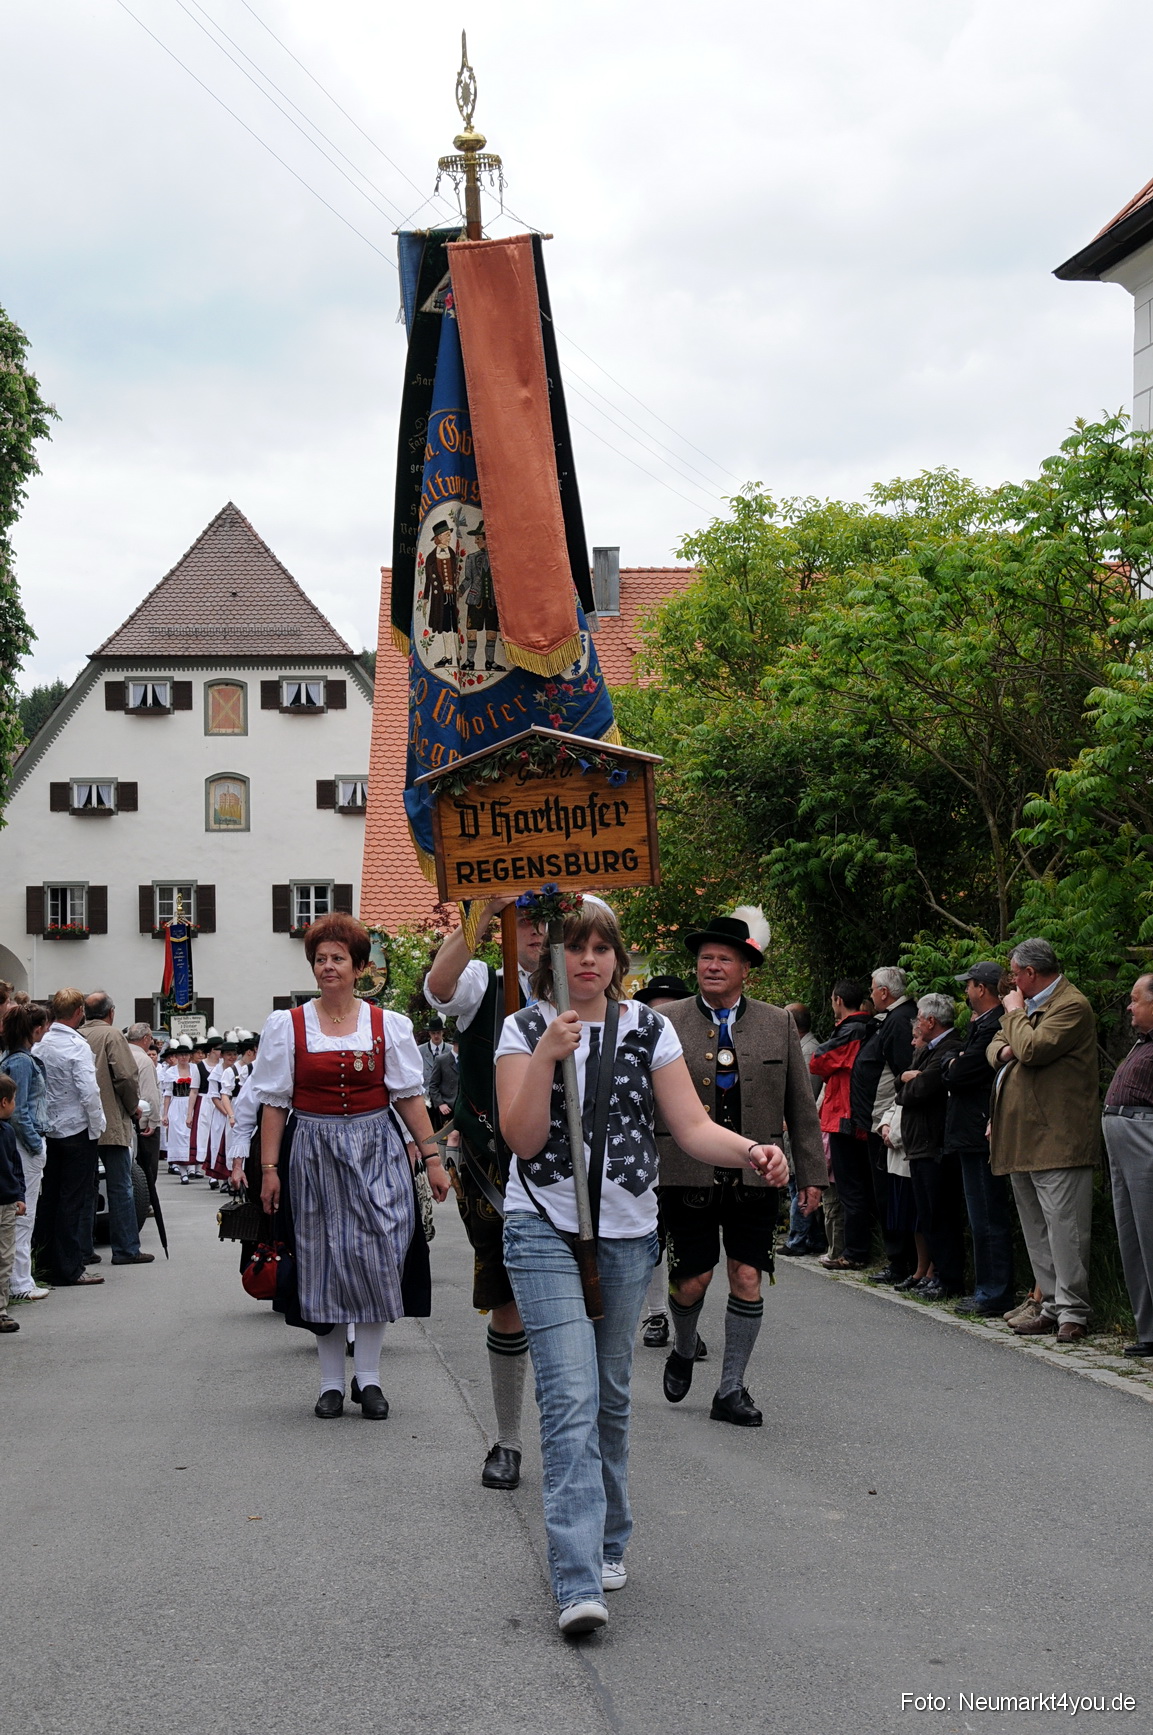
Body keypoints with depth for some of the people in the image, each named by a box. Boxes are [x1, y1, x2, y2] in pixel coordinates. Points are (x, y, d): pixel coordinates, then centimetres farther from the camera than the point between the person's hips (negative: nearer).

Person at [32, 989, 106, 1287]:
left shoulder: (40, 1045, 3)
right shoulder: (78, 1046, -16)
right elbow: (88, 1092, -21)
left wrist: (41, 1122, 15)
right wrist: (96, 1126, -9)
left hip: (48, 1129, 6)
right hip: (77, 1129, -6)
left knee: (49, 1197, 13)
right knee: (77, 1201, -1)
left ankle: (49, 1264, 17)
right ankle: (71, 1269, -1)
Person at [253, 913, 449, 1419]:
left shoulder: (388, 1025, 4)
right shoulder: (287, 1026, 3)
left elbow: (409, 1096, 5)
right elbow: (274, 1103, 3)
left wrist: (432, 1156, 0)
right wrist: (269, 1168, -2)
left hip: (375, 1151, 0)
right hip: (314, 1153, 0)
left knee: (376, 1258, -5)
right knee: (322, 1262, 2)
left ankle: (369, 1377, 7)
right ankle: (331, 1382, 11)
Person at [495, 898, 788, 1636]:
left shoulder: (650, 1029, 4)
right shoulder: (526, 1029, -1)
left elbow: (691, 1124, -2)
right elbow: (523, 1136, -11)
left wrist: (751, 1151, -20)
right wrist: (547, 1055, -23)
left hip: (627, 1230, 3)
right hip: (546, 1228, -3)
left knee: (611, 1395, 14)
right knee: (571, 1396, -13)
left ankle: (608, 1541, 33)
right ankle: (580, 1583, -17)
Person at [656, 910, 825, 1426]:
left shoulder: (778, 1025, 7)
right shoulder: (666, 1024, 1)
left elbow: (801, 1107, 10)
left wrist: (811, 1172, 7)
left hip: (754, 1174, 2)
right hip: (687, 1174, -1)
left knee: (747, 1278, 0)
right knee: (692, 1280, 0)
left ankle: (730, 1390, 12)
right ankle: (684, 1352, 32)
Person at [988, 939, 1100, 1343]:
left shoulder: (1072, 1005, -11)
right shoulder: (1032, 1004, 20)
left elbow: (1033, 1049, -21)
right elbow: (997, 1045, 25)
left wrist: (1015, 1013, -5)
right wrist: (1003, 1051, 1)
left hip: (1057, 1139, -10)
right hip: (1022, 1139, 10)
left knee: (1063, 1226, -10)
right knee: (1036, 1229, 10)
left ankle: (1073, 1312, -7)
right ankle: (1052, 1306, 15)